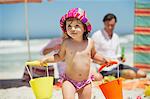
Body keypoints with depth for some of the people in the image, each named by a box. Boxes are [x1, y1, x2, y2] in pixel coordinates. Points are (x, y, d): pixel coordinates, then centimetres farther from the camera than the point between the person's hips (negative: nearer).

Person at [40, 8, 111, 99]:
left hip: (86, 82, 2)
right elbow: (60, 56, 8)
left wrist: (103, 59, 4)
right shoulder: (66, 43, -7)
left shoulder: (90, 42, -2)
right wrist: (46, 59, -3)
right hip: (69, 81, -2)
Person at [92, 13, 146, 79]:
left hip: (117, 65, 8)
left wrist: (120, 58, 2)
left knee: (142, 74, -6)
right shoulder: (96, 36, -4)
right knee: (132, 74, -28)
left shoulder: (116, 37, 17)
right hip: (106, 69, -7)